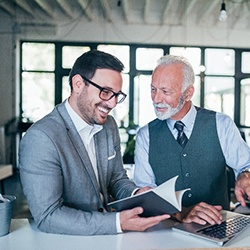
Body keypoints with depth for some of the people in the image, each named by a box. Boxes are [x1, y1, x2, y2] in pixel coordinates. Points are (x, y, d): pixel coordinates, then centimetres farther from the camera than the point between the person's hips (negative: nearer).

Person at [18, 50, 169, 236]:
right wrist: (117, 222, -28)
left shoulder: (109, 125, 4)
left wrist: (136, 194, -8)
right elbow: (47, 217, -22)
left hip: (107, 235, 7)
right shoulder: (41, 138, -20)